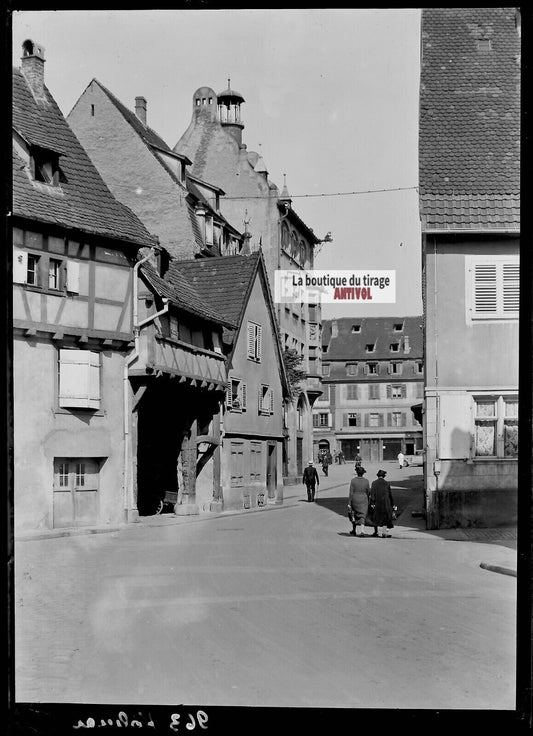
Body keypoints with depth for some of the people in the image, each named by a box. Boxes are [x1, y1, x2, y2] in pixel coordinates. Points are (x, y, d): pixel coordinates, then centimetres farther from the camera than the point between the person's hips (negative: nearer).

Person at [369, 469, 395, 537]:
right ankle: (384, 532, -11)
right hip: (385, 503, -1)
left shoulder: (374, 483, -3)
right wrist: (392, 504, 14)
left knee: (376, 518, 16)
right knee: (385, 518, 3)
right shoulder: (387, 484, 0)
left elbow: (372, 493, -12)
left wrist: (372, 503, -13)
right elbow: (390, 495, 5)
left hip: (376, 503, 1)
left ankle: (375, 532, 21)